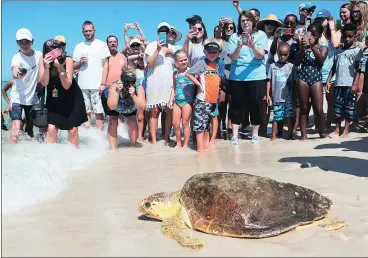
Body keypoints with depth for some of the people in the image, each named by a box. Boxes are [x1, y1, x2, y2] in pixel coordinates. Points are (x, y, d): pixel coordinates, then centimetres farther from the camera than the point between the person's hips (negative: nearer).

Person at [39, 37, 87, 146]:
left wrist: (60, 67, -37)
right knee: (51, 128, -7)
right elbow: (44, 83, -20)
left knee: (73, 129, 2)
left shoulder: (67, 60, -22)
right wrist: (46, 67, -34)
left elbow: (67, 85, -26)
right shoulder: (42, 60, -15)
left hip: (71, 98, -2)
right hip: (54, 98, 2)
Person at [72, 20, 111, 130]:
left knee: (98, 112, -2)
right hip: (82, 86, 3)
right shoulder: (78, 46, 13)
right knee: (86, 112, 7)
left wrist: (103, 83, -10)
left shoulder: (102, 45, 4)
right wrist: (80, 62, -7)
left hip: (97, 85, -3)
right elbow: (74, 66, 16)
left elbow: (106, 65, 0)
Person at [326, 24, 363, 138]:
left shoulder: (357, 50, 0)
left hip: (350, 85, -4)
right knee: (338, 107, 7)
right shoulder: (338, 51, 13)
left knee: (349, 107, 2)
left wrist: (355, 84, -12)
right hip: (338, 84, 4)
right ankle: (337, 129, 16)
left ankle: (346, 130, 10)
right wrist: (328, 80, 7)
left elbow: (358, 69, -5)